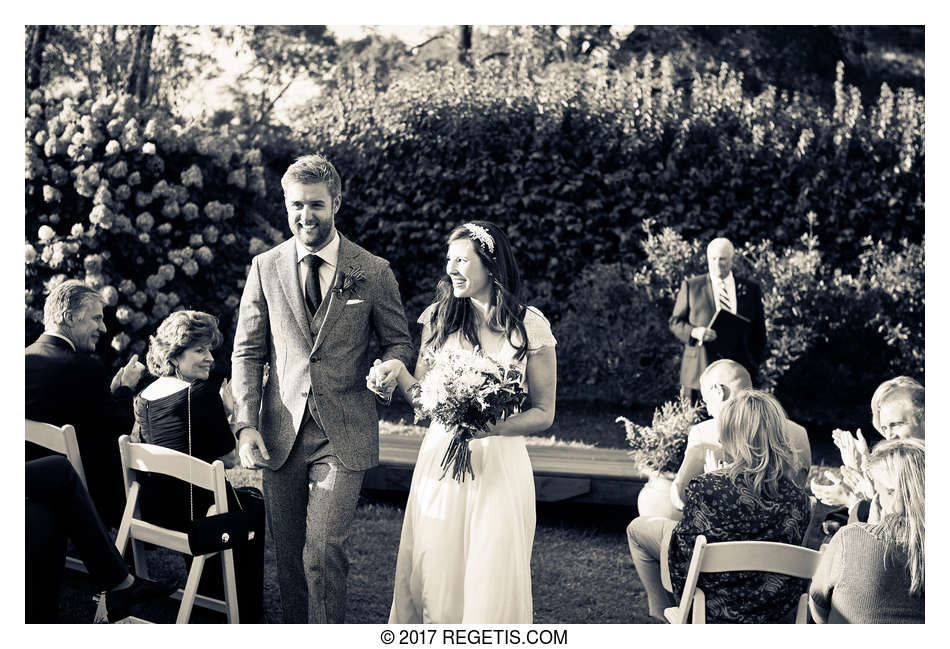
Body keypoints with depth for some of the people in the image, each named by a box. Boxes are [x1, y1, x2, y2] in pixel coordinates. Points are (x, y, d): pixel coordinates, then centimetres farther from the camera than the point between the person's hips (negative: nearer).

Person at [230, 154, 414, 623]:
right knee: (288, 553, 11)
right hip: (281, 433, 3)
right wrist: (246, 423, -5)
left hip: (344, 435, -2)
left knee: (323, 550, -11)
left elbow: (398, 341, 10)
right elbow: (247, 352, 6)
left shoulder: (373, 272, 0)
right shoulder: (265, 268, 5)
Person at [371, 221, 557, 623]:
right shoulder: (440, 318, 5)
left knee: (492, 574, 1)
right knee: (434, 570, 6)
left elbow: (543, 413, -1)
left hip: (499, 464, -2)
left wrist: (491, 426, -17)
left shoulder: (530, 326, -3)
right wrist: (397, 372, -10)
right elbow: (422, 395, 10)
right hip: (440, 460, 2)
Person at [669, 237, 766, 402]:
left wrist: (754, 364, 7)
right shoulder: (691, 286, 7)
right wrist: (694, 332, -13)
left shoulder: (750, 289, 12)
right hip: (699, 370, -1)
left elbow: (758, 331, 15)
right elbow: (675, 322, 7)